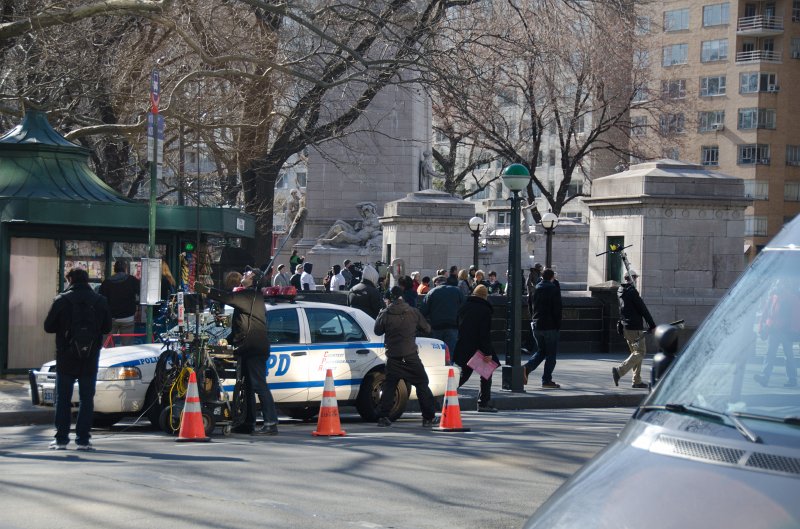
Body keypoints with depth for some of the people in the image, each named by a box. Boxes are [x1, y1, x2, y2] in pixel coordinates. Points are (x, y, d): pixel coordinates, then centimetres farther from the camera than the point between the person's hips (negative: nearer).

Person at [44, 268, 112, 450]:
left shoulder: (61, 300, -7)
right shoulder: (100, 301, -1)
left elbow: (48, 326, -3)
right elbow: (107, 327, 7)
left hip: (66, 358, -1)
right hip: (90, 359, 1)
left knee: (63, 399, 6)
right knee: (87, 399, 6)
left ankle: (61, 439, 4)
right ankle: (83, 440, 3)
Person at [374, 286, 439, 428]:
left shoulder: (385, 314, -4)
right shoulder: (413, 312, -2)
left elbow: (378, 331, 9)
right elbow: (426, 329, 6)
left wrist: (379, 316, 24)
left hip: (393, 357, 1)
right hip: (411, 356, -1)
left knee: (389, 386, 10)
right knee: (422, 384, 5)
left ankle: (383, 417, 4)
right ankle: (429, 418, 3)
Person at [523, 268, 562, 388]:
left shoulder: (535, 289, 8)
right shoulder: (554, 290, -8)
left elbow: (530, 306, 13)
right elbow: (557, 310, -11)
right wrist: (558, 325, -5)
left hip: (536, 325, 6)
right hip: (550, 326, -6)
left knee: (541, 351, 17)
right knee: (551, 353, 3)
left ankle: (527, 368, -5)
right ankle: (546, 380, 1)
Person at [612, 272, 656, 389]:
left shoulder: (620, 292, 12)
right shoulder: (632, 291, -14)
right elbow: (643, 309, -13)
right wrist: (652, 325, -9)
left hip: (625, 327, 9)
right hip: (635, 327, -9)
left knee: (636, 352, 15)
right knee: (640, 352, -7)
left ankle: (637, 381, 13)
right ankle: (619, 370, -19)